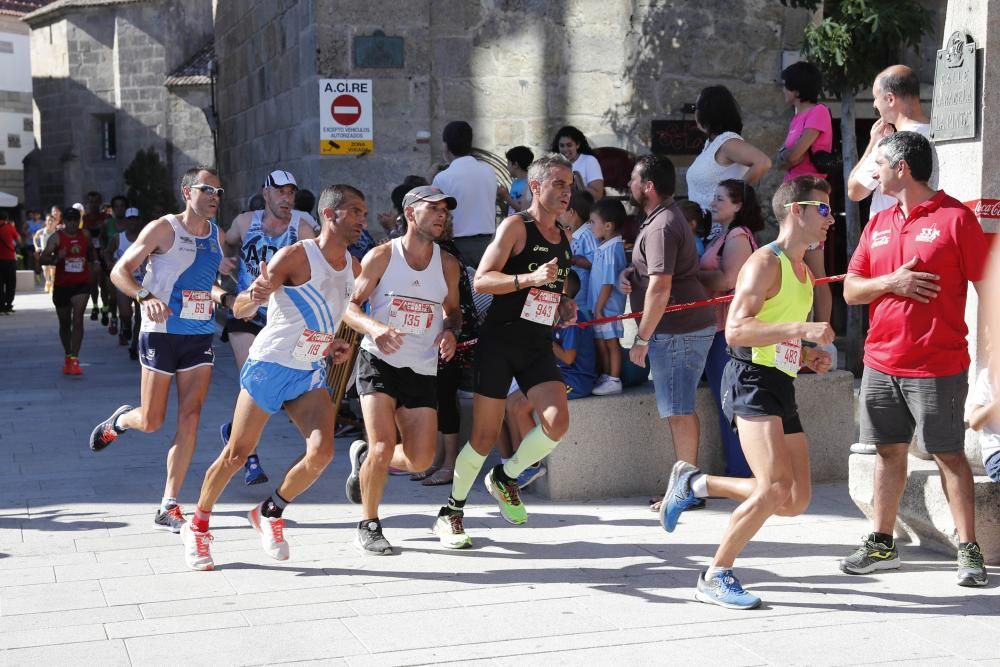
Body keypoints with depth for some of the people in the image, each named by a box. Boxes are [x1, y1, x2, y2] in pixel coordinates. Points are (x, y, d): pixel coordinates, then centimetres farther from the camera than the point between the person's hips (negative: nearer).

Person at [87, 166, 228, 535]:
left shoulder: (216, 235, 10)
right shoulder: (163, 228, -8)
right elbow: (119, 271, -10)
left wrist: (216, 292, 2)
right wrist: (146, 297, -28)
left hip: (201, 337, 5)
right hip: (162, 334, -5)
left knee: (190, 418, -5)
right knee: (151, 421, 1)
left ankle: (169, 507, 1)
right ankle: (119, 421, 39)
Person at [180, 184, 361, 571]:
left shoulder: (353, 268, 7)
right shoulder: (295, 256, -15)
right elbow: (240, 310, -15)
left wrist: (339, 346, 8)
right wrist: (254, 296, -38)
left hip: (312, 373, 6)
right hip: (269, 366, -6)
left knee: (322, 452, -13)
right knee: (237, 454, 0)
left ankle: (270, 514, 11)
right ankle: (197, 527, 20)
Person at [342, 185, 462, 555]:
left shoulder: (448, 264, 5)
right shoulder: (382, 256, -5)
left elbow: (452, 310, 19)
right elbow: (349, 304, -5)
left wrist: (450, 331, -4)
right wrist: (373, 327, -26)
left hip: (423, 370, 4)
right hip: (379, 362, -4)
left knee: (420, 460, -1)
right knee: (384, 448, -15)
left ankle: (364, 457, 31)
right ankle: (369, 527, 7)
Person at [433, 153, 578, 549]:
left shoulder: (564, 239, 14)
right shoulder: (516, 227, -7)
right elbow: (481, 280, -14)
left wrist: (565, 307, 8)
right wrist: (530, 279, -26)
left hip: (539, 346, 6)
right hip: (500, 341, -5)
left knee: (557, 423, -14)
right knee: (485, 435, 0)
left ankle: (506, 478, 13)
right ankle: (452, 513, 20)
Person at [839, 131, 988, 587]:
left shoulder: (955, 217, -6)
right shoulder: (878, 224, 12)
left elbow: (986, 288, -7)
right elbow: (851, 290, 11)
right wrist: (891, 282, -9)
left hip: (938, 366, -6)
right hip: (881, 362, 6)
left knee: (949, 454, 0)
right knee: (889, 451, 12)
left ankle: (968, 550, 8)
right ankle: (882, 544, 21)